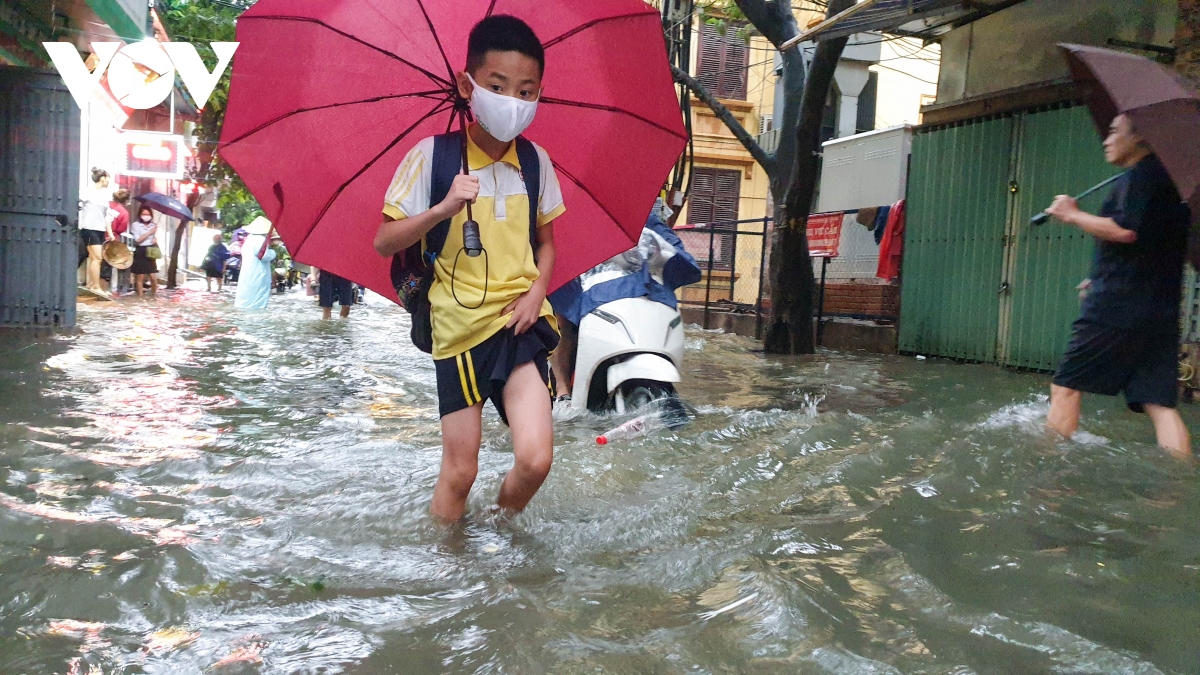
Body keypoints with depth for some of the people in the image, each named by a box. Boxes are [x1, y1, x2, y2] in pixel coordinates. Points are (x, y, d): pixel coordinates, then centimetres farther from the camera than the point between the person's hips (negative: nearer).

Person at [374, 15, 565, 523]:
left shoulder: (536, 162, 3)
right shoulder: (432, 156, -7)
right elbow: (384, 242, -8)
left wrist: (536, 293, -4)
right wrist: (443, 209, -23)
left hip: (519, 323, 2)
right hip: (459, 325, -2)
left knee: (535, 459, -11)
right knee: (459, 471, 4)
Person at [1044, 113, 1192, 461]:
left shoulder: (1141, 174, -7)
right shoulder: (1169, 178, 22)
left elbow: (1125, 230, -20)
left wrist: (1073, 214, -7)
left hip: (1117, 306, -9)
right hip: (1160, 312, 9)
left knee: (1066, 386, 0)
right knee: (1160, 403, 2)